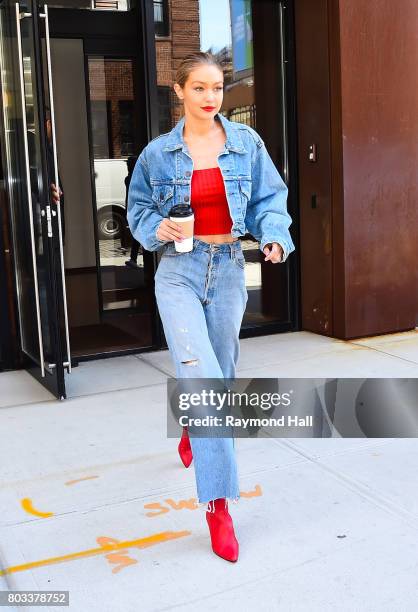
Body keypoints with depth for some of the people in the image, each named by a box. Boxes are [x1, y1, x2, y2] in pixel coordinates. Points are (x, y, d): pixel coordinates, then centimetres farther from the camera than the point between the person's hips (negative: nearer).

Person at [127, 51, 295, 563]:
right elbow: (138, 209, 9)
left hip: (229, 268, 3)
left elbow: (270, 198, 5)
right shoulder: (158, 153, 0)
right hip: (179, 271, -2)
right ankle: (218, 504, -8)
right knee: (202, 378, -16)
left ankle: (193, 432, 51)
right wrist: (158, 228, -13)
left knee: (220, 373, 16)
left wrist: (275, 237, -14)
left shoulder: (247, 143, 2)